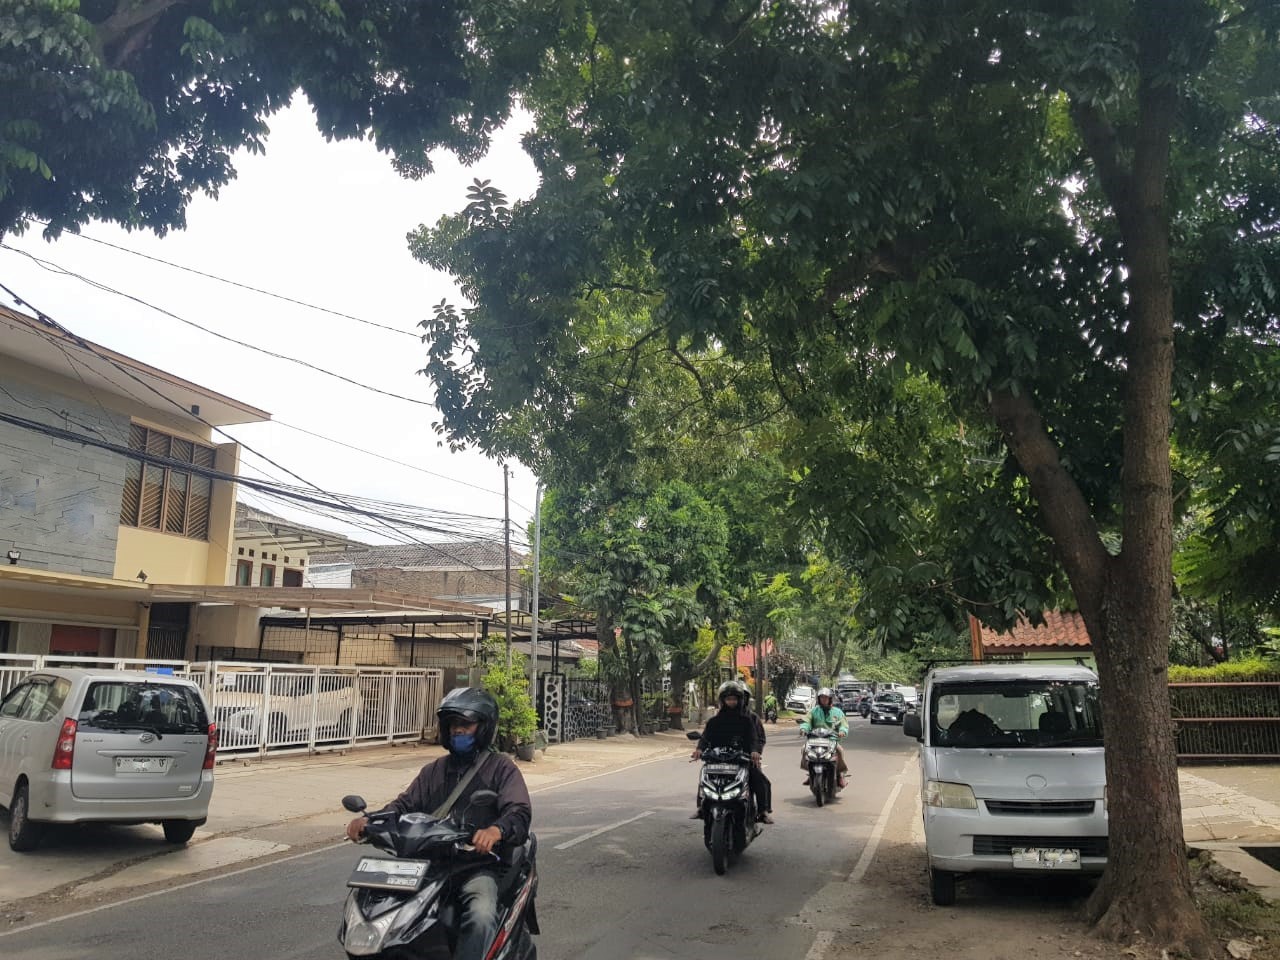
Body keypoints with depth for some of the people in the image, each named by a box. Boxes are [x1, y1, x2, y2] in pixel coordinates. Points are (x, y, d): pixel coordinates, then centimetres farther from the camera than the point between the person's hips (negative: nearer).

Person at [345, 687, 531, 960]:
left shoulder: (501, 768, 5)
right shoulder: (434, 770, 22)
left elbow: (519, 811, -11)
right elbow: (405, 805, 10)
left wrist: (496, 830, -35)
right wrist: (371, 820, -12)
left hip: (478, 863, -4)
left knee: (480, 918, -34)